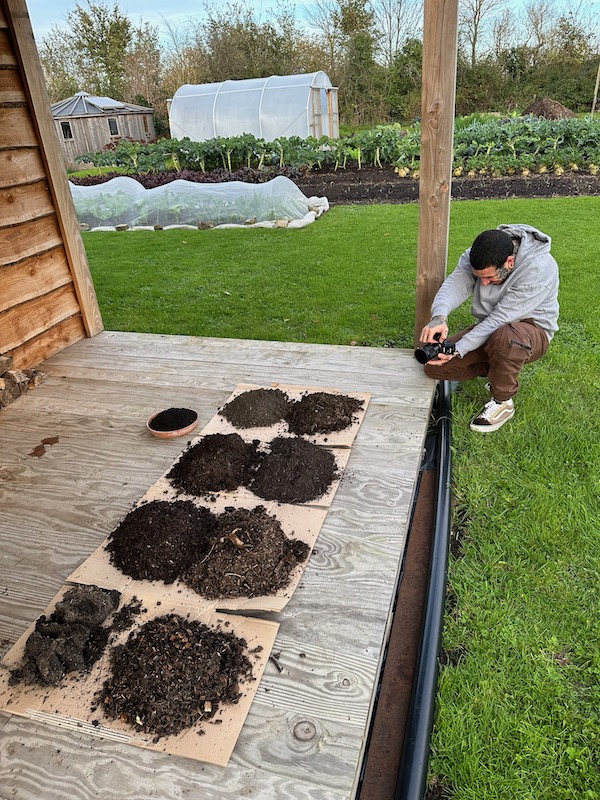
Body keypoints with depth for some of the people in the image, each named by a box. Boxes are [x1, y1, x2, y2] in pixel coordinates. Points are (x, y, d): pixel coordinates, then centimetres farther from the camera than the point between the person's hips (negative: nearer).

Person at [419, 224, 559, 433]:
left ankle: (503, 402, -16)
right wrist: (439, 317, -46)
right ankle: (499, 370, 13)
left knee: (504, 336, -44)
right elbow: (455, 283, -24)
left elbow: (501, 318, -32)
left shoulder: (539, 269, -30)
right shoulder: (480, 256, -11)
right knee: (434, 367, -8)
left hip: (532, 329, -6)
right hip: (490, 327, 6)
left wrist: (458, 349, -35)